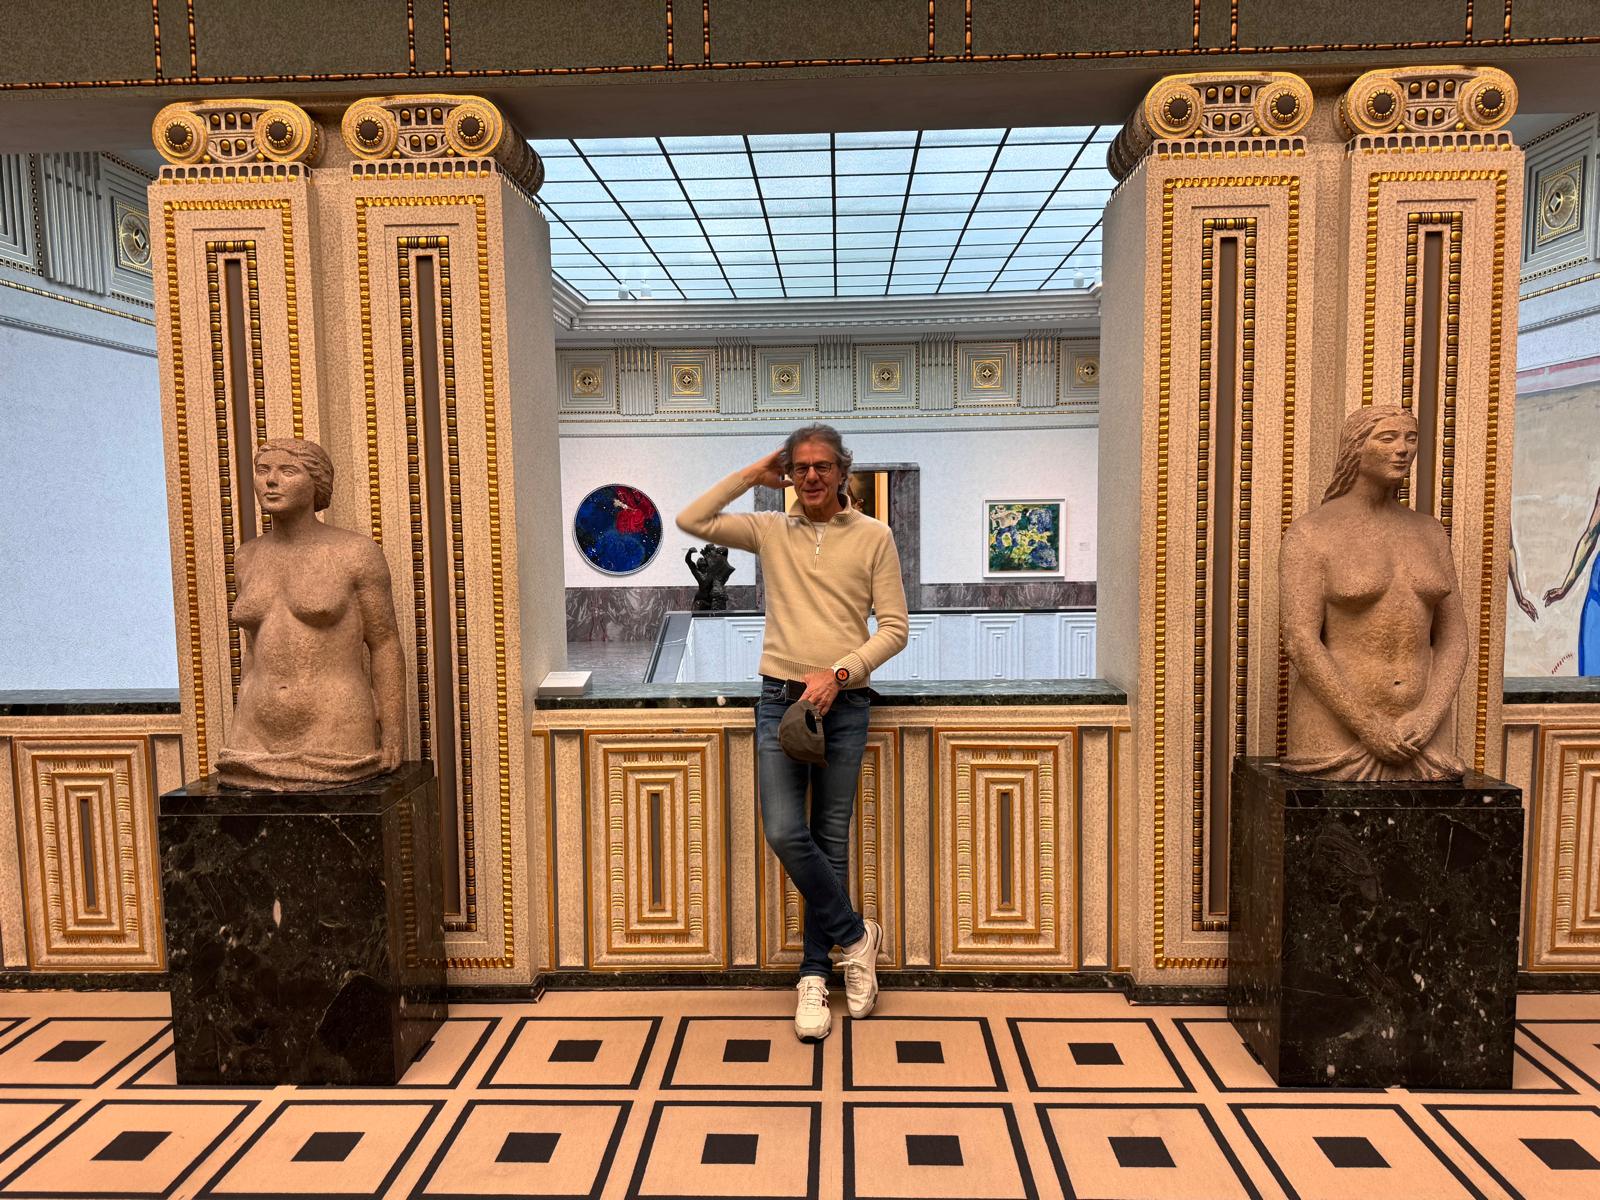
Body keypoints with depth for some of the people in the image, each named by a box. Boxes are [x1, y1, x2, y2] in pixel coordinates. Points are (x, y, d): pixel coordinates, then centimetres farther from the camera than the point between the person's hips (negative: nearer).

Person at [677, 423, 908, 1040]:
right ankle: (855, 935, 14)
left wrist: (839, 672, -14)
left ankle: (814, 974, 19)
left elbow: (895, 626, -1)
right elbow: (691, 520, -1)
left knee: (831, 841, 6)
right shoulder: (769, 531, 8)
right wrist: (754, 474, 2)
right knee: (785, 834, -9)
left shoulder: (873, 536, 2)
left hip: (844, 704, -1)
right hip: (780, 699, 1)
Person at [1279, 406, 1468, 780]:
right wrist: (1369, 728, -18)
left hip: (1416, 734, 5)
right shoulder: (1310, 535, -7)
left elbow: (1453, 637, 7)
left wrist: (1428, 717, -10)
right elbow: (1300, 643, -15)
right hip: (1337, 732, -5)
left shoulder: (1428, 532, 10)